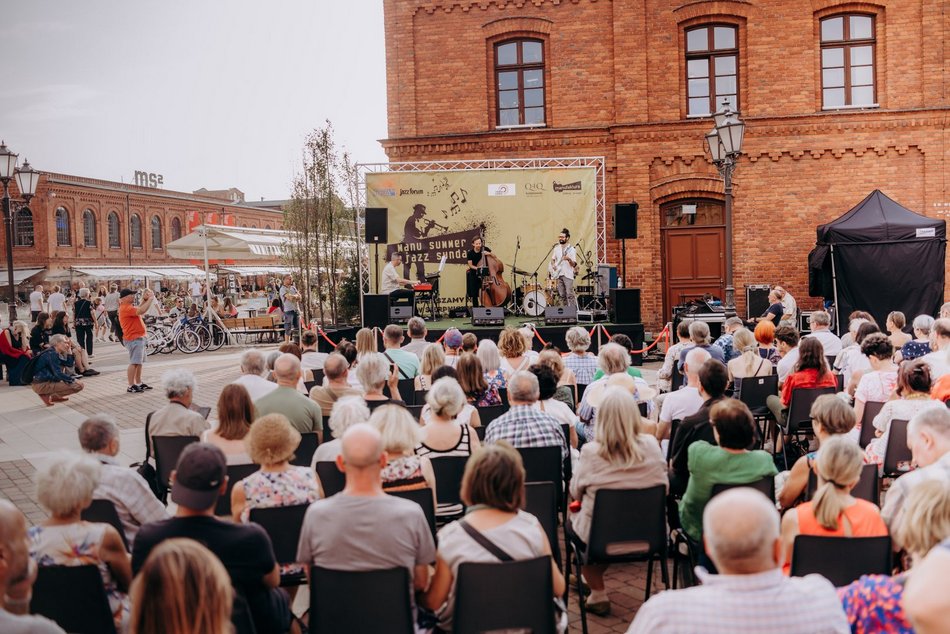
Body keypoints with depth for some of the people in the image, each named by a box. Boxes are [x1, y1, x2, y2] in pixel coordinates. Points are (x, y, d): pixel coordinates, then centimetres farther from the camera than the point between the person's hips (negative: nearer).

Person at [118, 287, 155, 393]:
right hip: (133, 339, -11)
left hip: (138, 338, 11)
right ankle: (131, 386, -8)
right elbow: (141, 311, -28)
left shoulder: (129, 307, 17)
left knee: (139, 362, 16)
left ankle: (139, 383, 24)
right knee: (134, 363, -10)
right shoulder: (126, 308, -17)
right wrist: (150, 299, -18)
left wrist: (145, 300, 10)